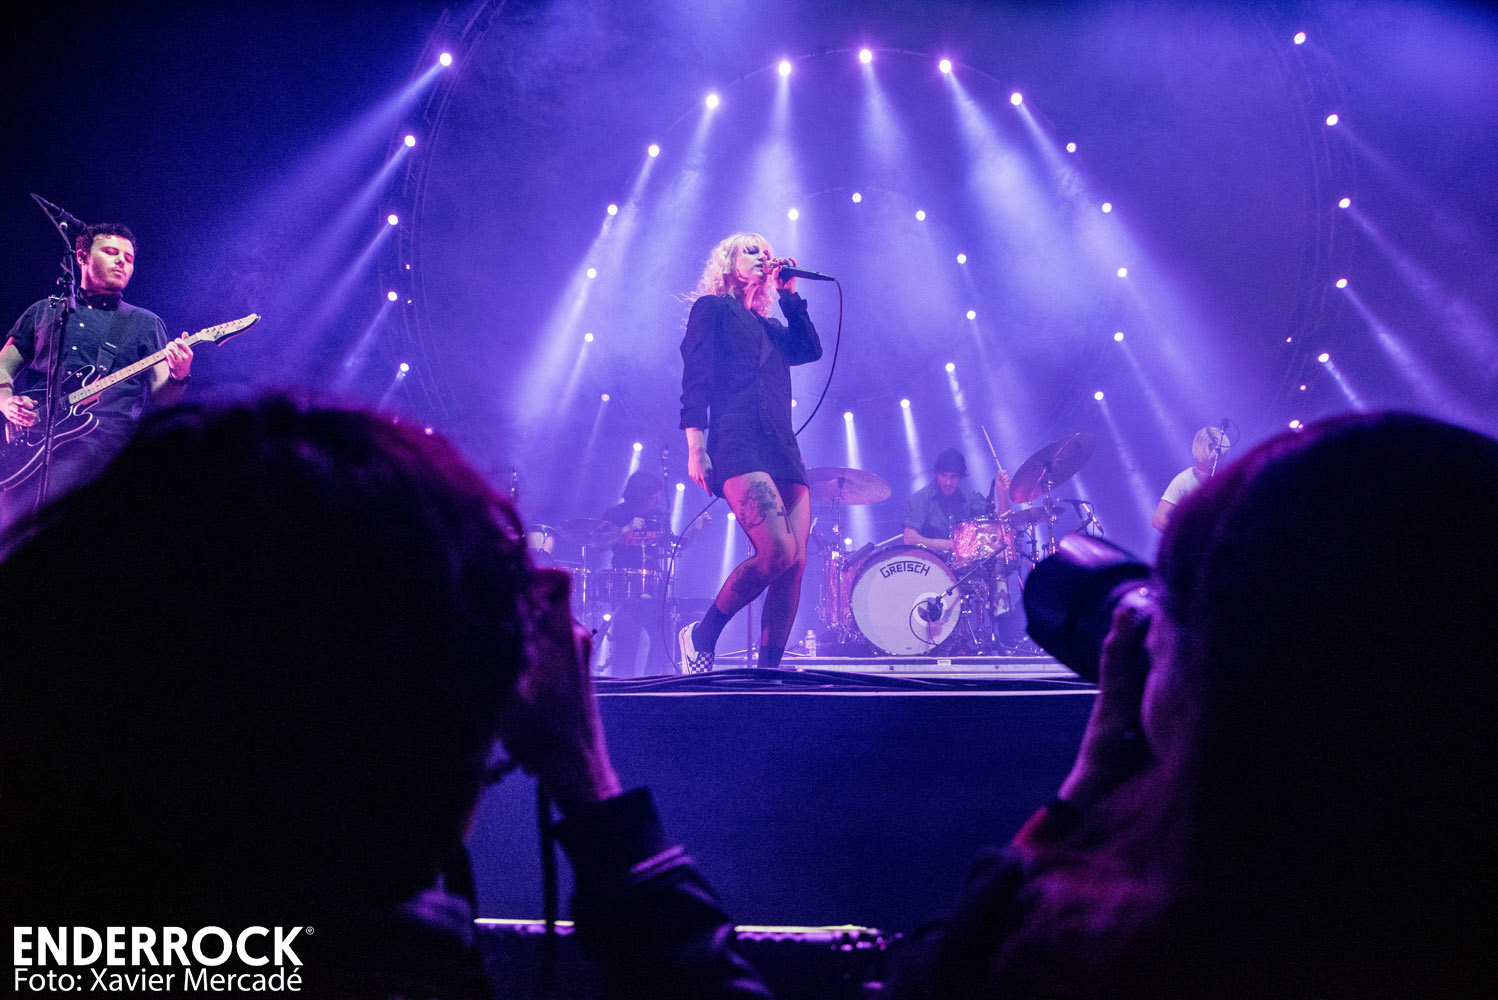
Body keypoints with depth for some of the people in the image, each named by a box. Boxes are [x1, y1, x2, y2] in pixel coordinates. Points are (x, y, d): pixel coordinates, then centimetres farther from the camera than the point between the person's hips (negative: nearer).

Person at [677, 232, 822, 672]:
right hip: (739, 447, -7)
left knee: (796, 562, -7)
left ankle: (769, 669, -5)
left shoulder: (769, 327, 30)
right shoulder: (712, 308, 10)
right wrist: (695, 444, -13)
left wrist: (789, 295, 18)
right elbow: (695, 378, -1)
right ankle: (702, 635, -7)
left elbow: (810, 349, 13)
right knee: (779, 552, -23)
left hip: (784, 451, 7)